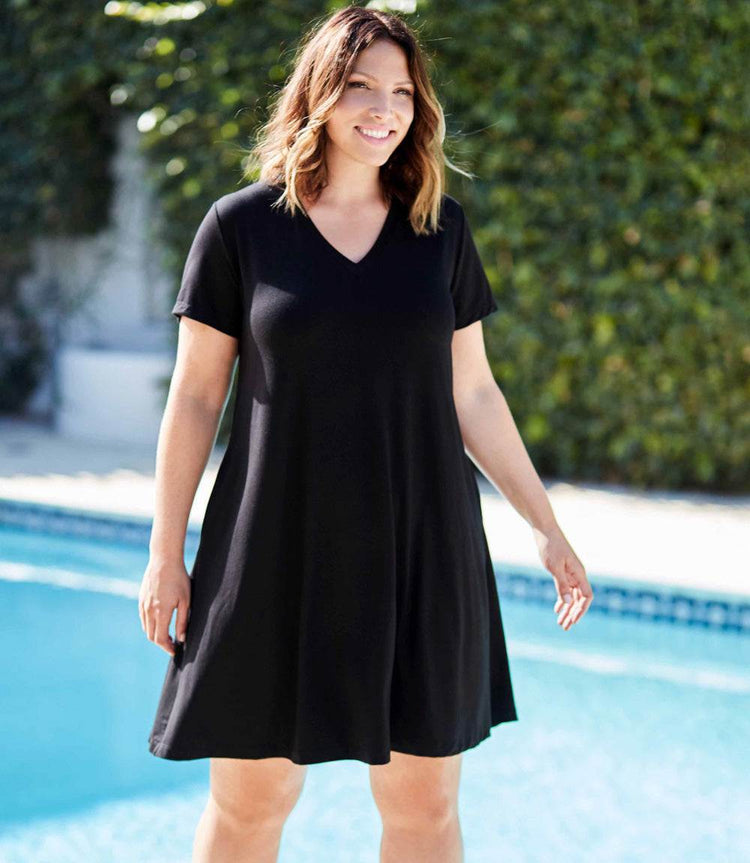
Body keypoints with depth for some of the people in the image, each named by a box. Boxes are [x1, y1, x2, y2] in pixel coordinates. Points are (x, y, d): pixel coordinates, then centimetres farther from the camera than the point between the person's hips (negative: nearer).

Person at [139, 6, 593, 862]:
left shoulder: (440, 227, 5)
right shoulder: (240, 226, -2)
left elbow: (472, 393, 11)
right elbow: (194, 396, 1)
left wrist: (546, 527, 10)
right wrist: (165, 552, 0)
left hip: (418, 552, 2)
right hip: (280, 551, -2)